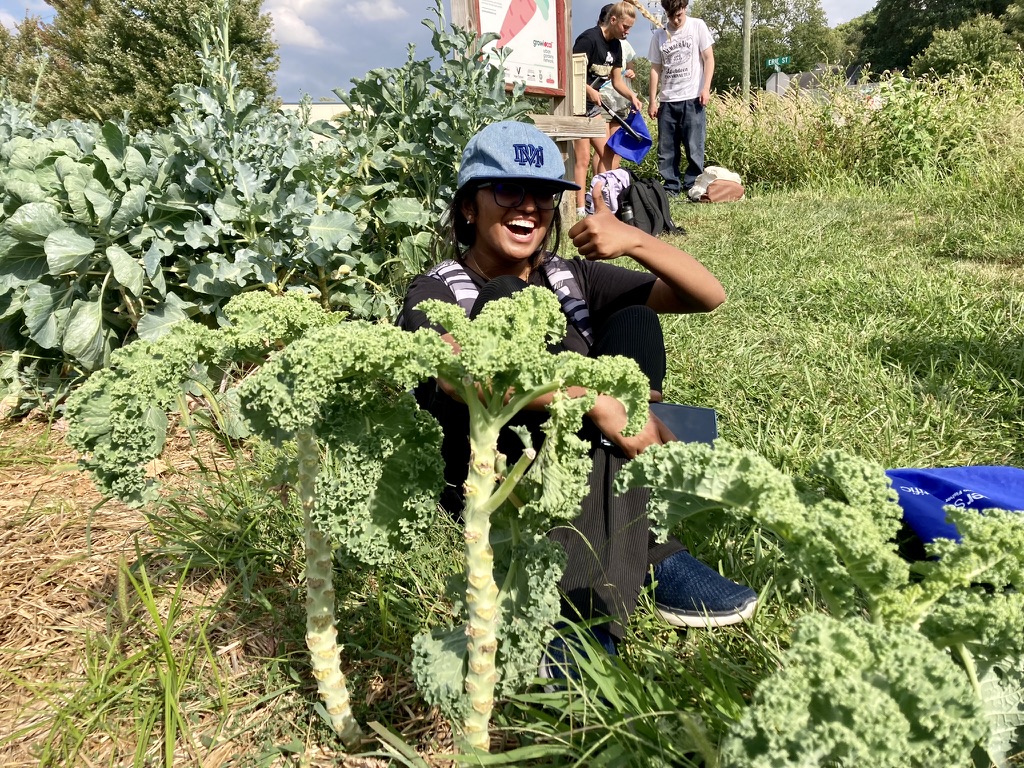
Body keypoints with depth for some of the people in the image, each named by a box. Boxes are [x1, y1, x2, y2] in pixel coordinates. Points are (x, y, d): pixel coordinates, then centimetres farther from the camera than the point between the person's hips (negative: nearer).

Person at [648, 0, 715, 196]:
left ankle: (692, 187, 2)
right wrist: (653, 100, 4)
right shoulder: (658, 35, 9)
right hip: (667, 100, 3)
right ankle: (671, 187, 12)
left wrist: (706, 88, -9)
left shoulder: (697, 26, 3)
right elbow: (655, 69, 10)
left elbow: (709, 58, 2)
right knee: (666, 149, 3)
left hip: (692, 98, -3)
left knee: (694, 147, -5)